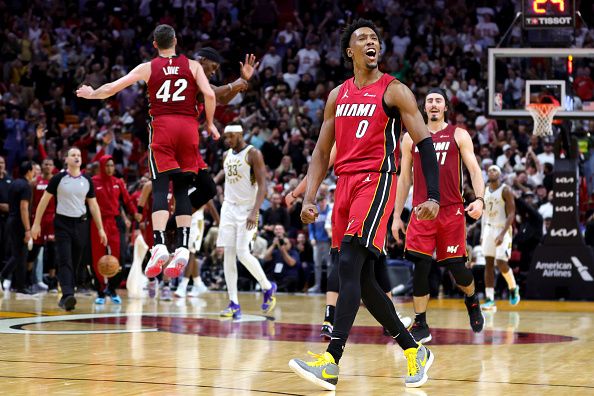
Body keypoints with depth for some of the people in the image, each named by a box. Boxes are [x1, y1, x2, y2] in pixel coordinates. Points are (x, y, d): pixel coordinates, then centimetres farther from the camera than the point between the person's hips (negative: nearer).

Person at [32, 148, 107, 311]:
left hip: (80, 224, 4)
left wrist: (100, 229, 7)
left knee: (75, 263, 6)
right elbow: (44, 200, 1)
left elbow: (93, 205, 11)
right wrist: (36, 223, -2)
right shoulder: (58, 179, -3)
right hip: (63, 223, -4)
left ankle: (65, 297, 17)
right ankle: (68, 295, -27)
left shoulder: (87, 181, 7)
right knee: (65, 261, -15)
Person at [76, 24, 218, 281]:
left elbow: (111, 89, 7)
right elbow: (209, 95, -3)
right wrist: (210, 124, 10)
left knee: (159, 188, -4)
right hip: (189, 126, 1)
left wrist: (91, 94, 26)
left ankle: (159, 246, -21)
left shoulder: (147, 68, 9)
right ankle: (182, 249, -4)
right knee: (182, 190, 7)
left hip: (162, 126, -1)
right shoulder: (192, 65, 10)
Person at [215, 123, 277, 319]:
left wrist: (254, 212, -26)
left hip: (247, 209, -6)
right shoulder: (226, 155, 10)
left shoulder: (253, 154, -11)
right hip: (229, 207, 6)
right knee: (228, 255, -2)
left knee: (242, 253, -14)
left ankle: (268, 287, 10)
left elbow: (262, 186, -16)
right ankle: (234, 303, 0)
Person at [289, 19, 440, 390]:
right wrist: (310, 197, 5)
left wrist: (434, 196, -16)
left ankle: (331, 362, -27)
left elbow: (425, 142, -6)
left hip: (377, 181, -7)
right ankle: (415, 350, 22)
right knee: (362, 278, 8)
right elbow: (322, 151, 17)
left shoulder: (394, 91, -2)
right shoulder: (338, 95, 15)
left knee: (349, 265, -20)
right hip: (346, 183, 7)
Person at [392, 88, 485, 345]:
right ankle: (421, 326, -1)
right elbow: (404, 179, 15)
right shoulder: (411, 138, 11)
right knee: (420, 267, -9)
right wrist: (396, 216, 11)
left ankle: (472, 300, 32)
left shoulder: (459, 135, 6)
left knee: (456, 266, -1)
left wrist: (479, 199, -18)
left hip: (452, 211, -1)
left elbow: (474, 170, 0)